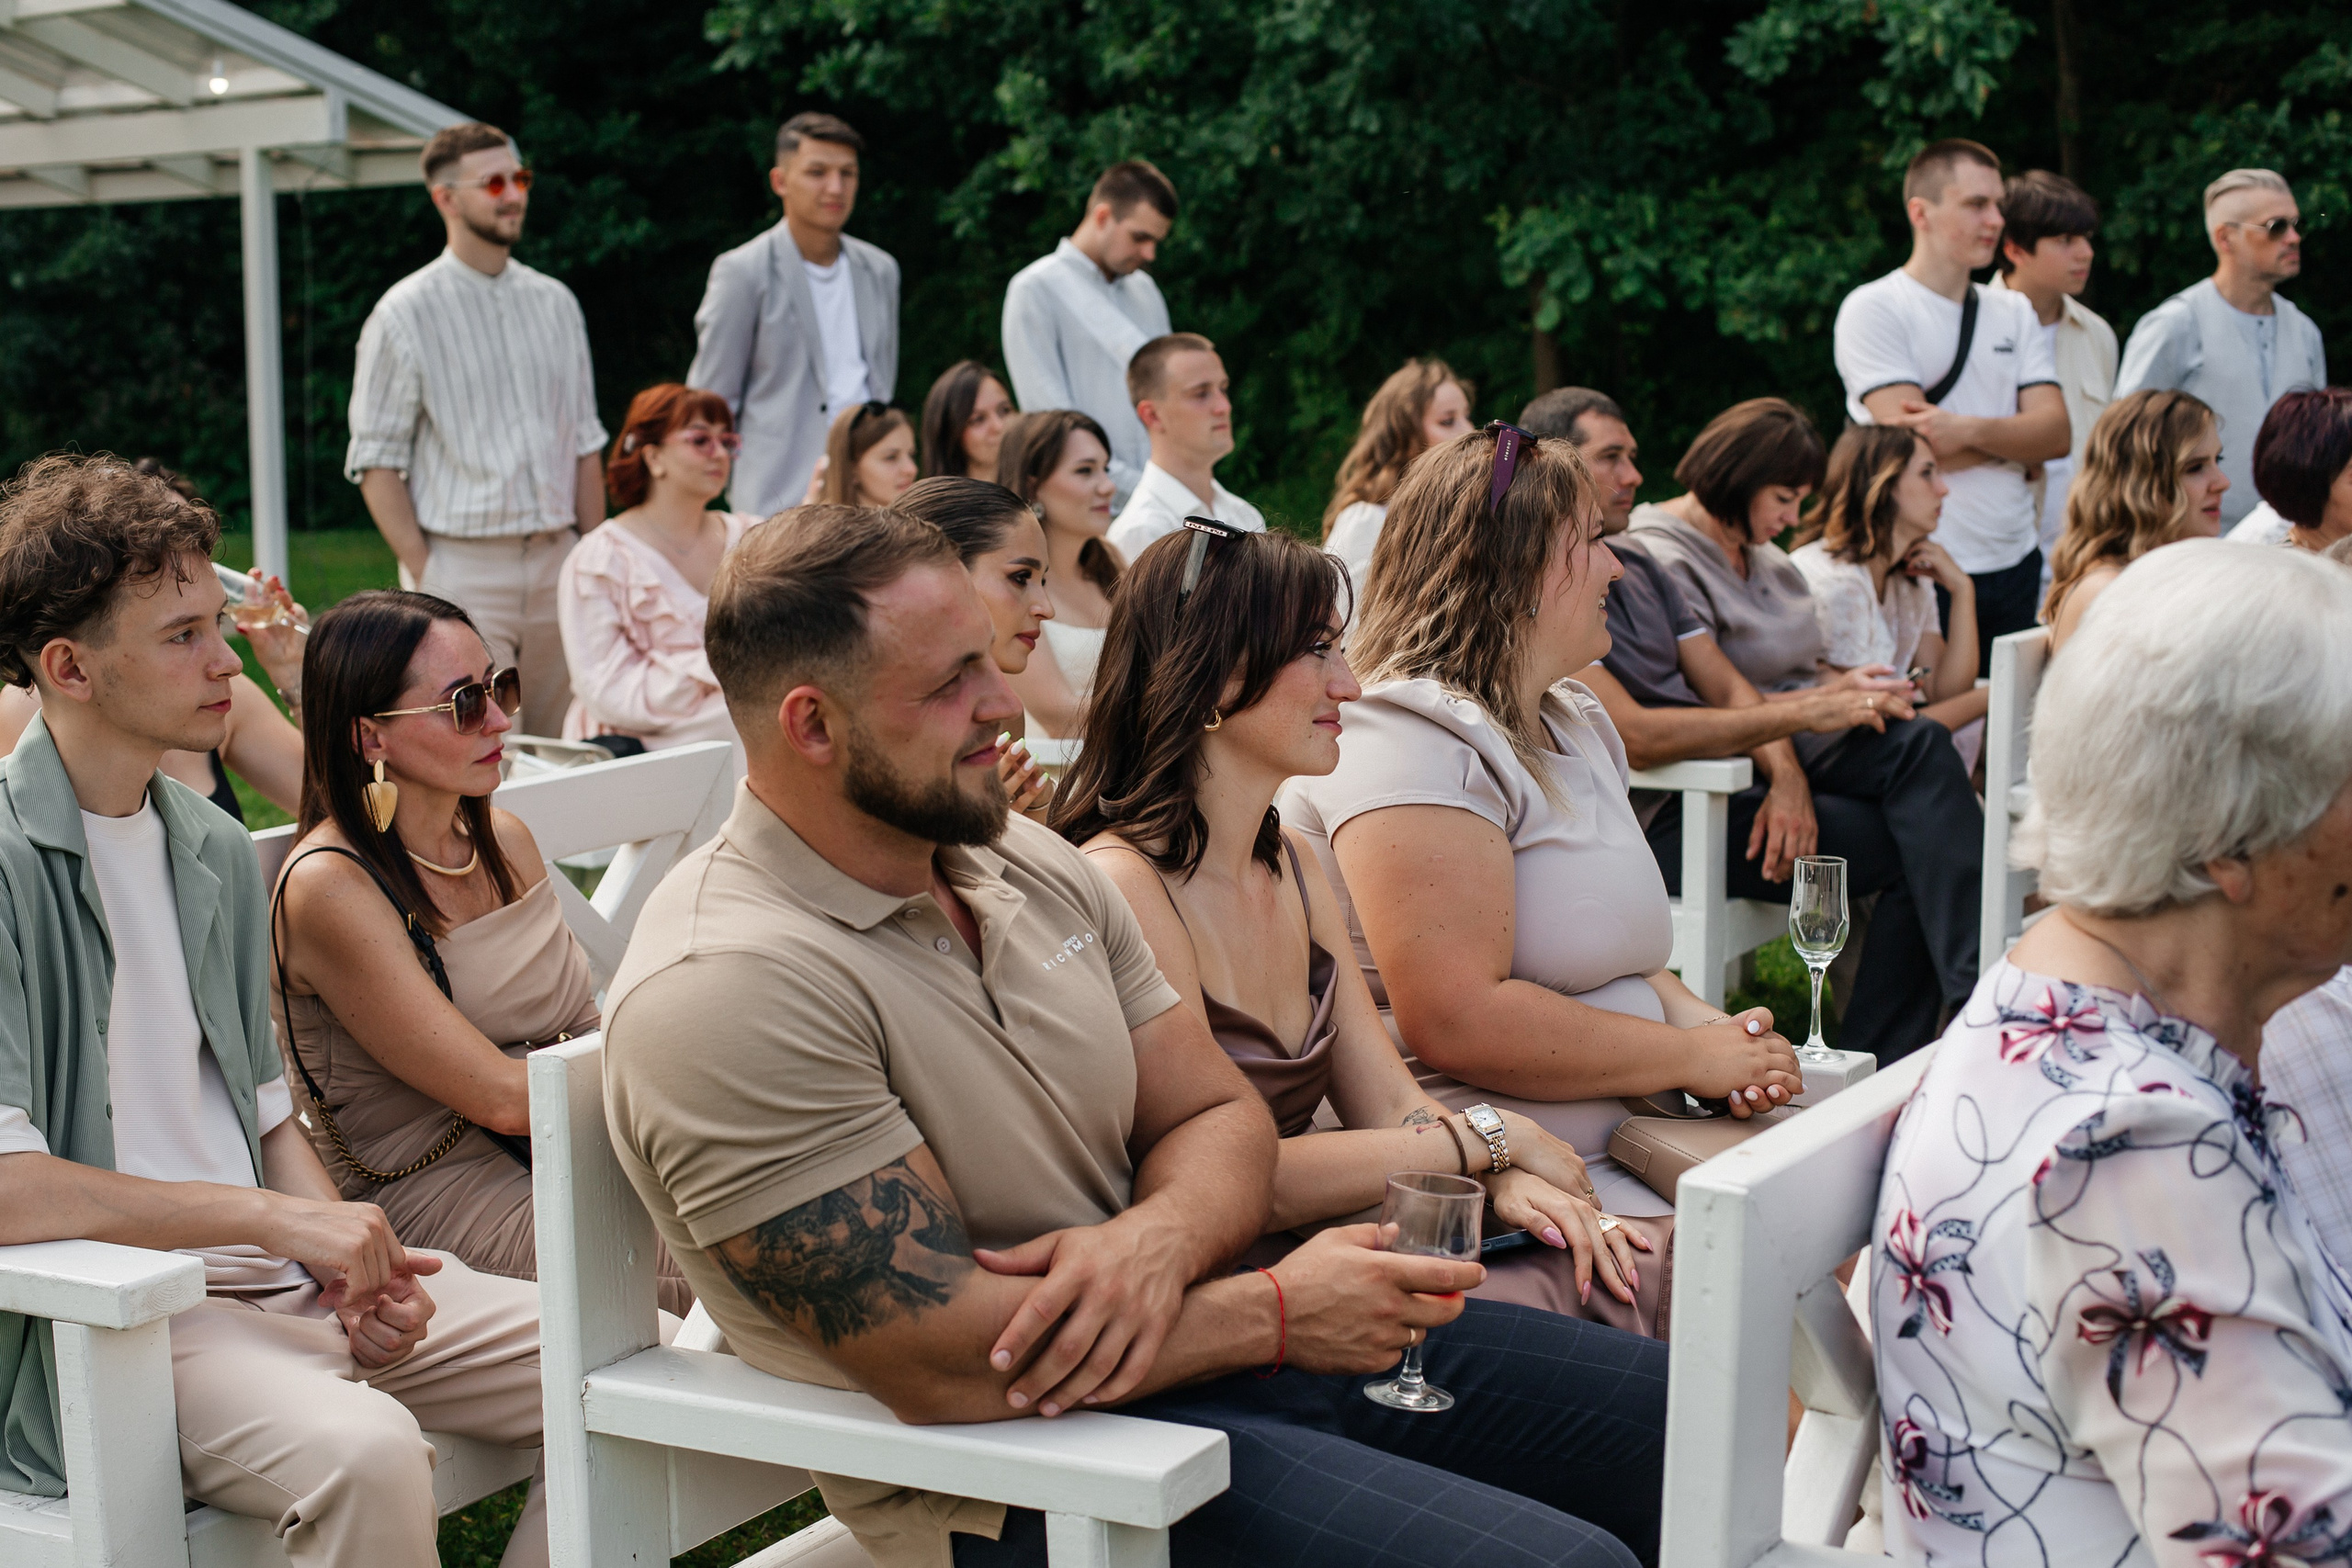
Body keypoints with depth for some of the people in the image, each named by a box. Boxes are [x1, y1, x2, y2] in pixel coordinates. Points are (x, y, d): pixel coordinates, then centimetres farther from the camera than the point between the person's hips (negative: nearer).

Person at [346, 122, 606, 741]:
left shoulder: (556, 302, 13)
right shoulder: (406, 314, -2)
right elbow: (376, 463, -4)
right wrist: (422, 577, -11)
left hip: (558, 562, 5)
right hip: (462, 568, -5)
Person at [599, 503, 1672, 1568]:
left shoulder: (1032, 867, 7)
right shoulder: (725, 993, -20)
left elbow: (1219, 1118, 10)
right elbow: (947, 1365, -23)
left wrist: (1156, 1239, -16)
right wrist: (1280, 1311, -14)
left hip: (1174, 1332, 8)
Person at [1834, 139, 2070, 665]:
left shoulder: (2014, 312, 15)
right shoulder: (1872, 310, -4)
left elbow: (2056, 432, 2)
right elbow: (1917, 446, -15)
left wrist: (1970, 430, -17)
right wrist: (2016, 434, -1)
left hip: (2014, 562, 6)